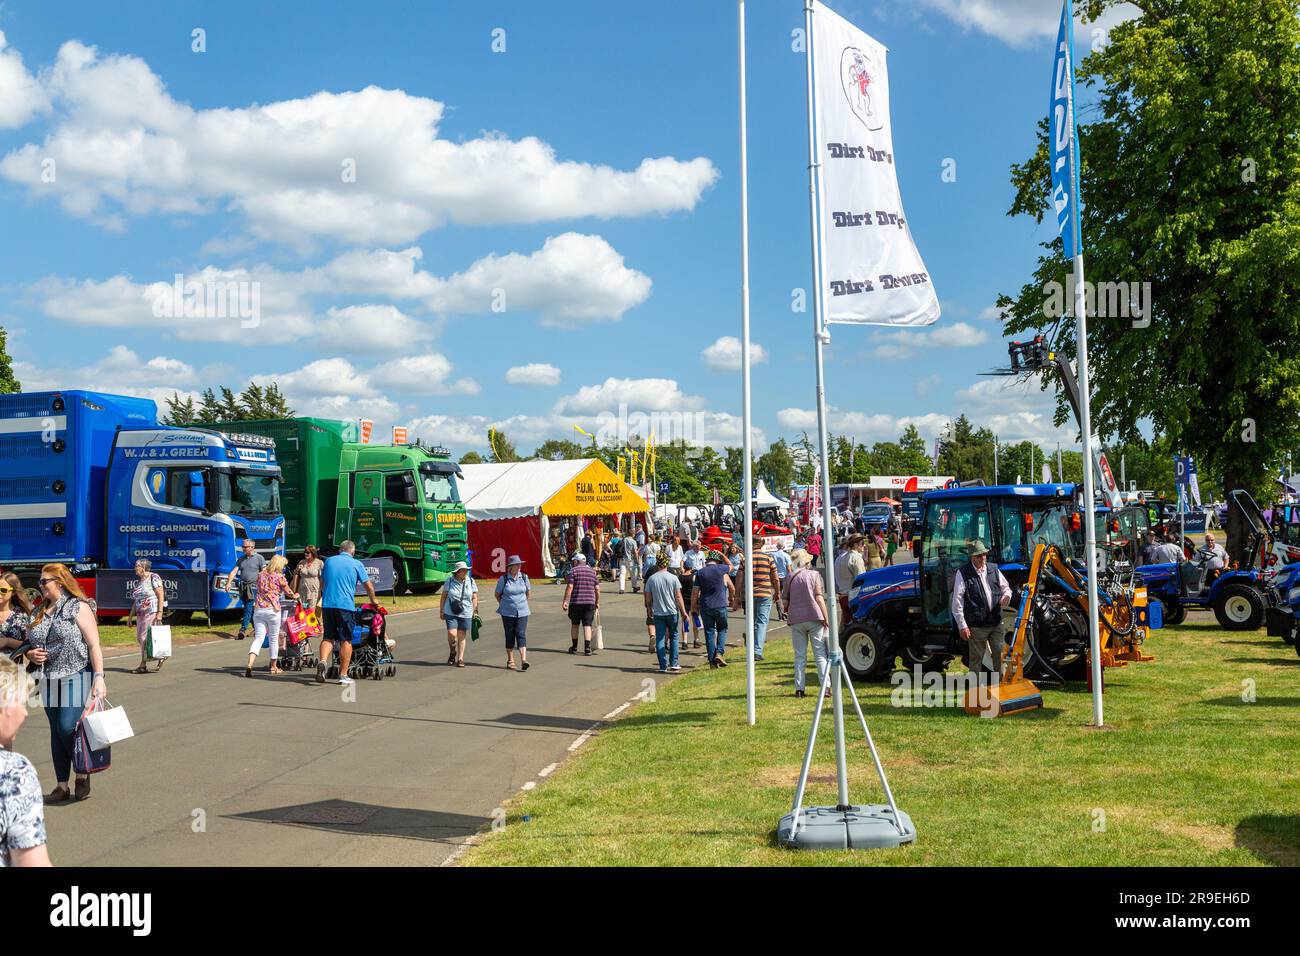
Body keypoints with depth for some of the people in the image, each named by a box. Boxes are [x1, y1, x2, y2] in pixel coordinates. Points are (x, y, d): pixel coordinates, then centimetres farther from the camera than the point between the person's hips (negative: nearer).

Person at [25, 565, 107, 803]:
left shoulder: (78, 607, -5)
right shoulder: (39, 613, 13)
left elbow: (93, 645, -9)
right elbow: (29, 643, 22)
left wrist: (99, 677, -16)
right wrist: (30, 654, -2)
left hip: (76, 678, -6)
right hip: (50, 681, 6)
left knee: (68, 728, -12)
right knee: (56, 732, 8)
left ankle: (82, 776, 9)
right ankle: (62, 786, 14)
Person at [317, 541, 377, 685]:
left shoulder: (329, 561, 15)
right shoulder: (356, 564, 4)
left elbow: (322, 583, 26)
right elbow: (368, 586, 8)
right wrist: (373, 600, 26)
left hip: (327, 604, 3)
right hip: (346, 605, -3)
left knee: (328, 636, 11)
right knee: (346, 640, 3)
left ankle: (322, 661, -16)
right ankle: (343, 675, 2)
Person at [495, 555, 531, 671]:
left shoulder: (524, 577, 2)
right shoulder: (503, 578, -5)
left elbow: (528, 592, 18)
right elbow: (497, 594, 8)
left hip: (522, 611, 1)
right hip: (507, 612, -1)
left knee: (521, 634, -10)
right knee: (510, 636, 5)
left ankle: (523, 660, -19)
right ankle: (510, 661, 16)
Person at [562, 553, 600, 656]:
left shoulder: (573, 570, -2)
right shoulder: (592, 571, 12)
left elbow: (569, 587, -11)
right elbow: (597, 589, 10)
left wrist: (565, 601, -10)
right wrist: (597, 602, 19)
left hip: (576, 602, -2)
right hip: (590, 602, 3)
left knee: (575, 624, 13)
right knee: (587, 625, 1)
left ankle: (574, 647, 20)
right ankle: (587, 648, -8)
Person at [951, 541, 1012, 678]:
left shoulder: (993, 569, 8)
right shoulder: (963, 573, -8)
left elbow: (1005, 587, 21)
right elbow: (957, 601, -9)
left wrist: (1007, 595, -6)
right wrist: (962, 625, -13)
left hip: (996, 623, 5)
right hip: (976, 625, -5)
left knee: (1000, 655, 9)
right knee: (976, 658, 4)